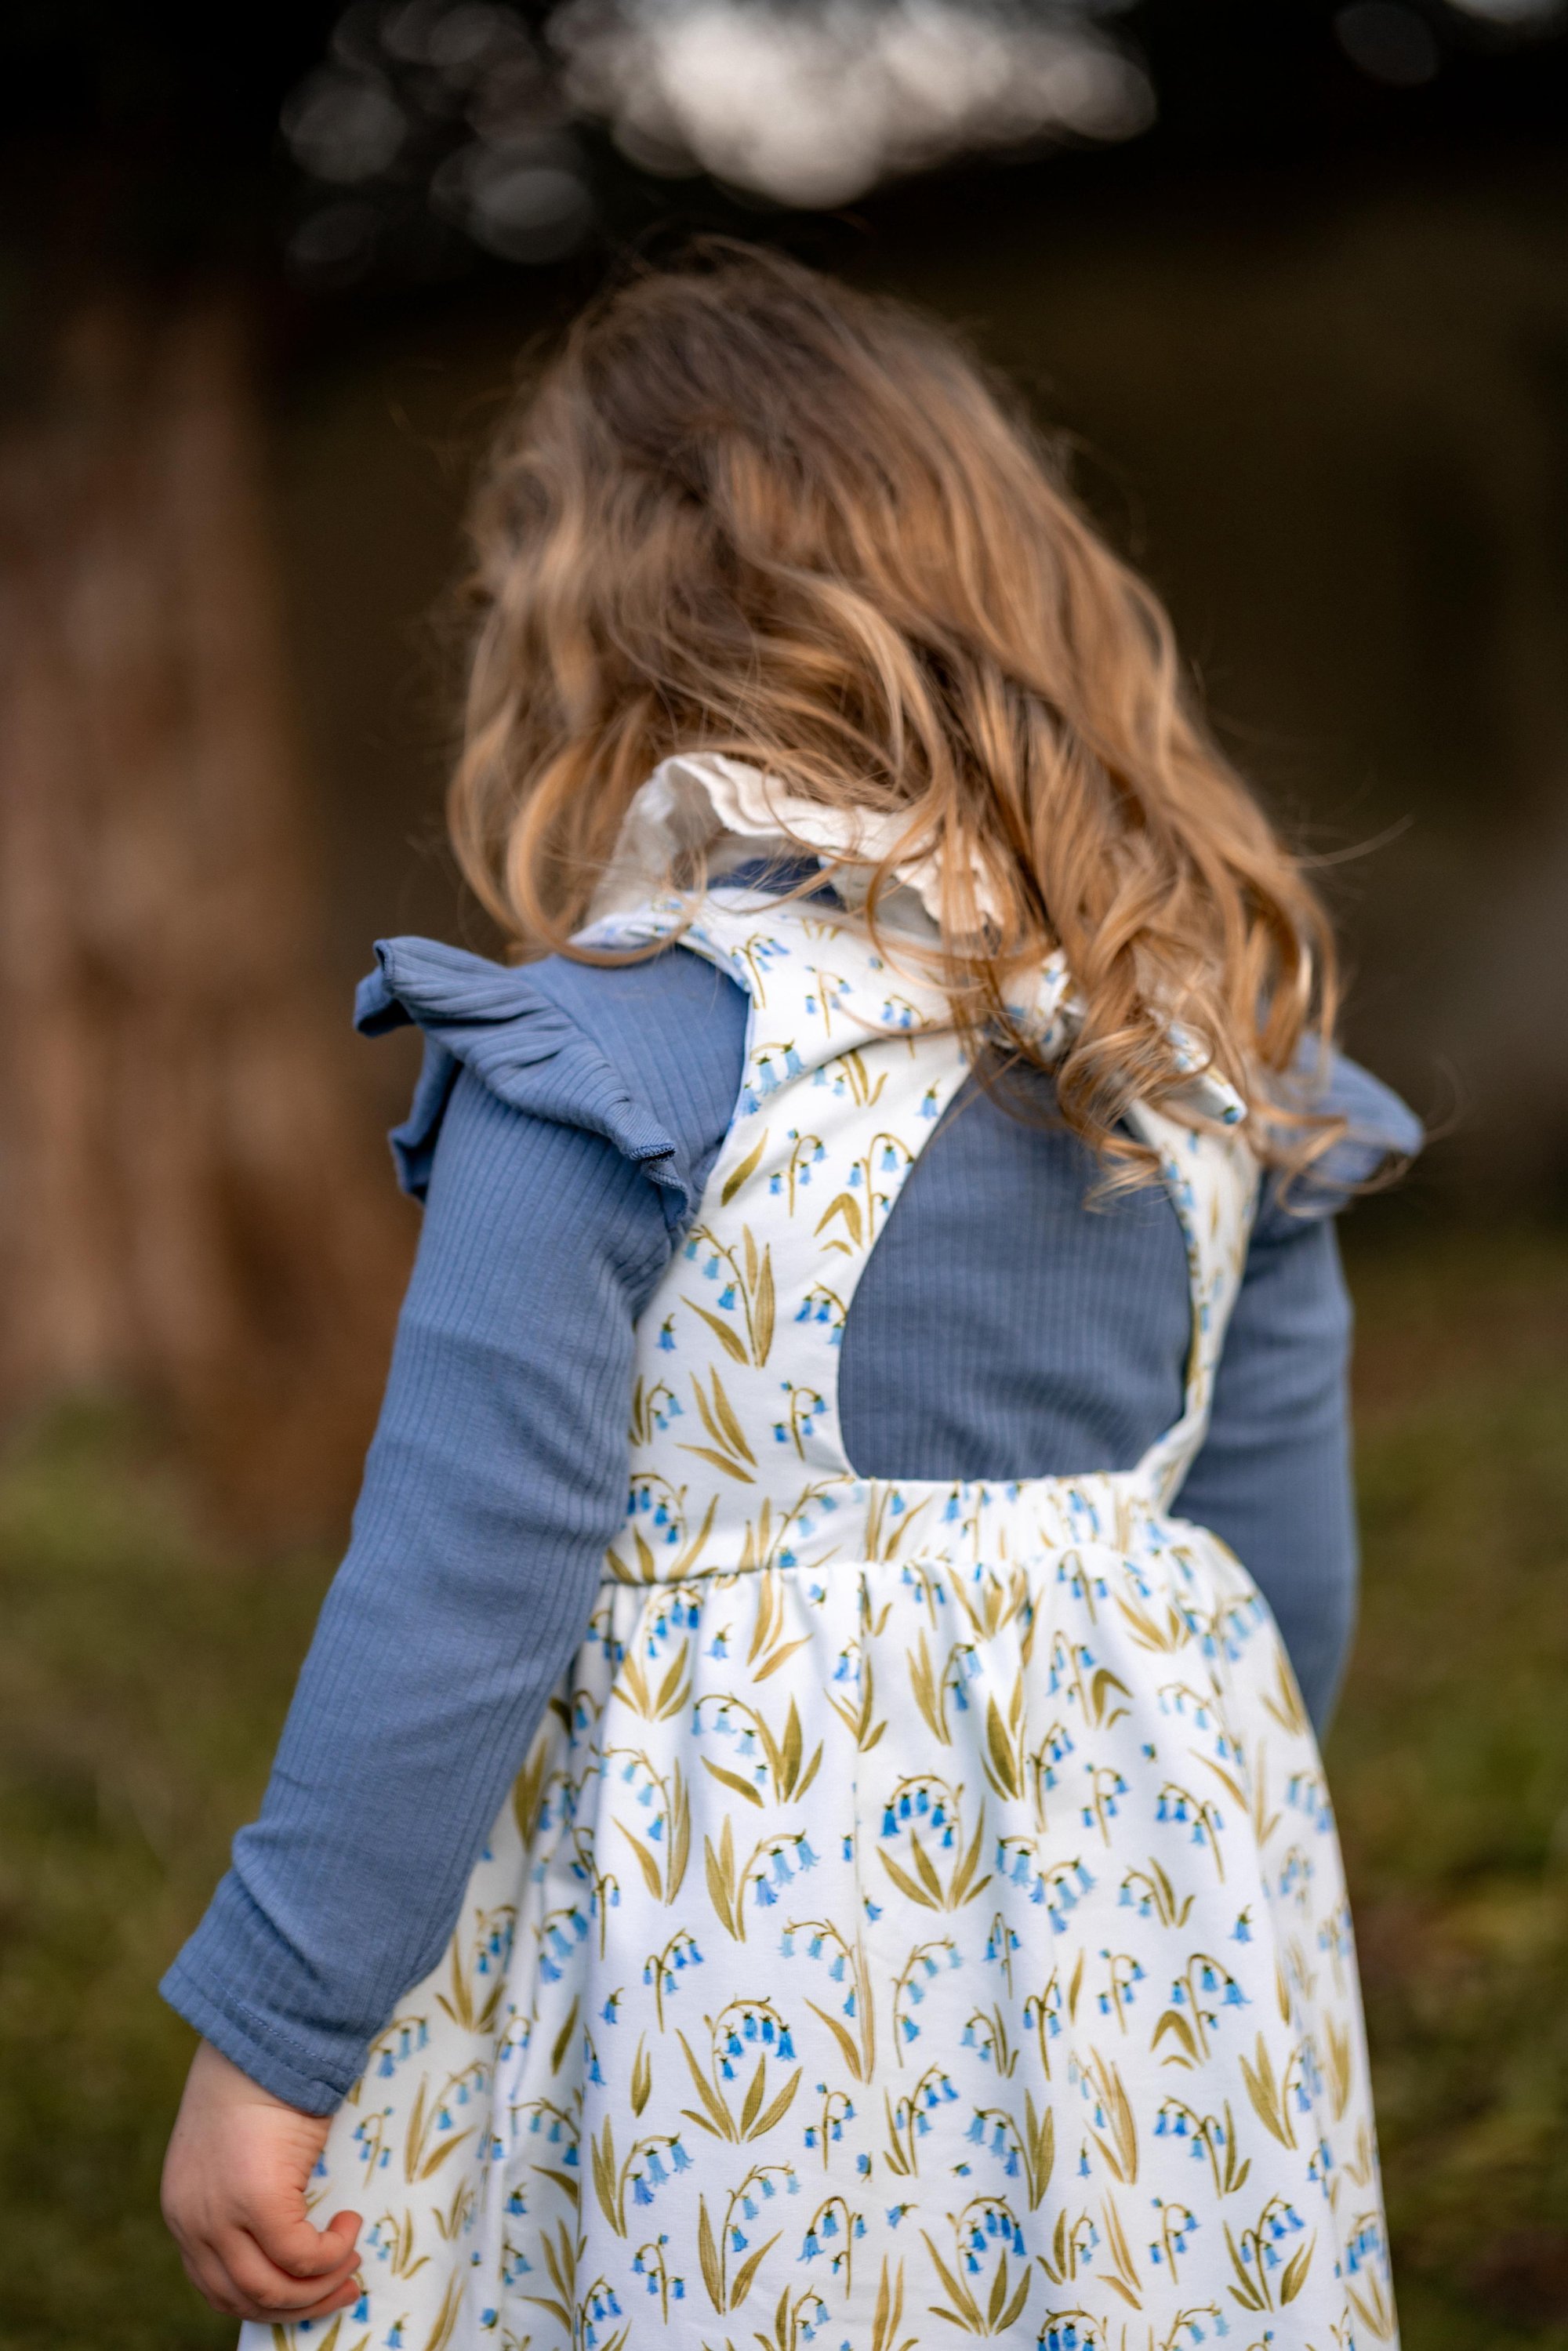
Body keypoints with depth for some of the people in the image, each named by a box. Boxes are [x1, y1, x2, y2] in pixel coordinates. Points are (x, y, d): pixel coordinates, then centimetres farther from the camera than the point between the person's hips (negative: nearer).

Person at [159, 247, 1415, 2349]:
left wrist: (268, 2038, -7)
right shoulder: (1208, 1029, 2)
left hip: (731, 1941, -5)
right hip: (1144, 1941, 6)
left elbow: (462, 1585, -16)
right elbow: (1283, 1535, 10)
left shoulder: (608, 1064, -16)